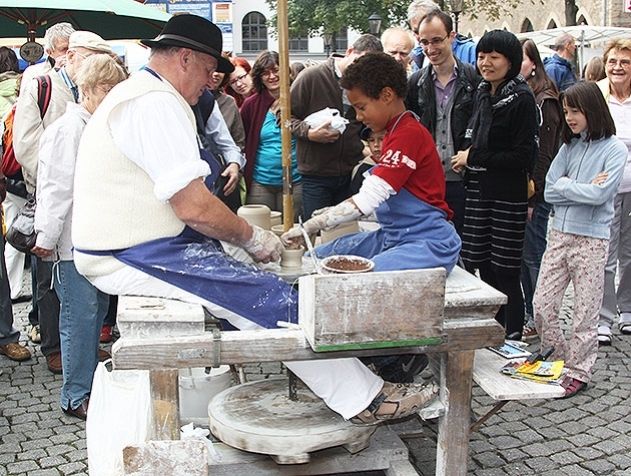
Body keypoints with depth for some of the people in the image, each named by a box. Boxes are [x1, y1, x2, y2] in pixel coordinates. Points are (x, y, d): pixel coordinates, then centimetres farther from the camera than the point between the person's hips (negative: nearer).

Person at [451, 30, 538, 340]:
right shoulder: (482, 94, 13)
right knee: (482, 265, 10)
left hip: (508, 196, -7)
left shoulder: (521, 98, -10)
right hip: (478, 191, 7)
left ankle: (512, 340, 12)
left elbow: (524, 155, -15)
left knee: (506, 273, -1)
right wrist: (466, 159, 7)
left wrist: (475, 158, -12)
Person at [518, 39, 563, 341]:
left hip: (534, 192, -7)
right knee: (522, 254, 12)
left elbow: (543, 155, -14)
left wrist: (532, 198, -16)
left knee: (533, 255, -1)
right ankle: (528, 313, 23)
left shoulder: (544, 102, -10)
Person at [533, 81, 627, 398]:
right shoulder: (569, 146, 10)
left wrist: (565, 185, -7)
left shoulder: (615, 150, -5)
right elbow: (549, 191, 4)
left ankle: (578, 371, 16)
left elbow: (599, 194, -17)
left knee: (585, 313, 4)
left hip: (591, 240, -5)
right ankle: (559, 360, 22)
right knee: (541, 306, 5)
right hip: (559, 234, 5)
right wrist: (582, 188, -7)